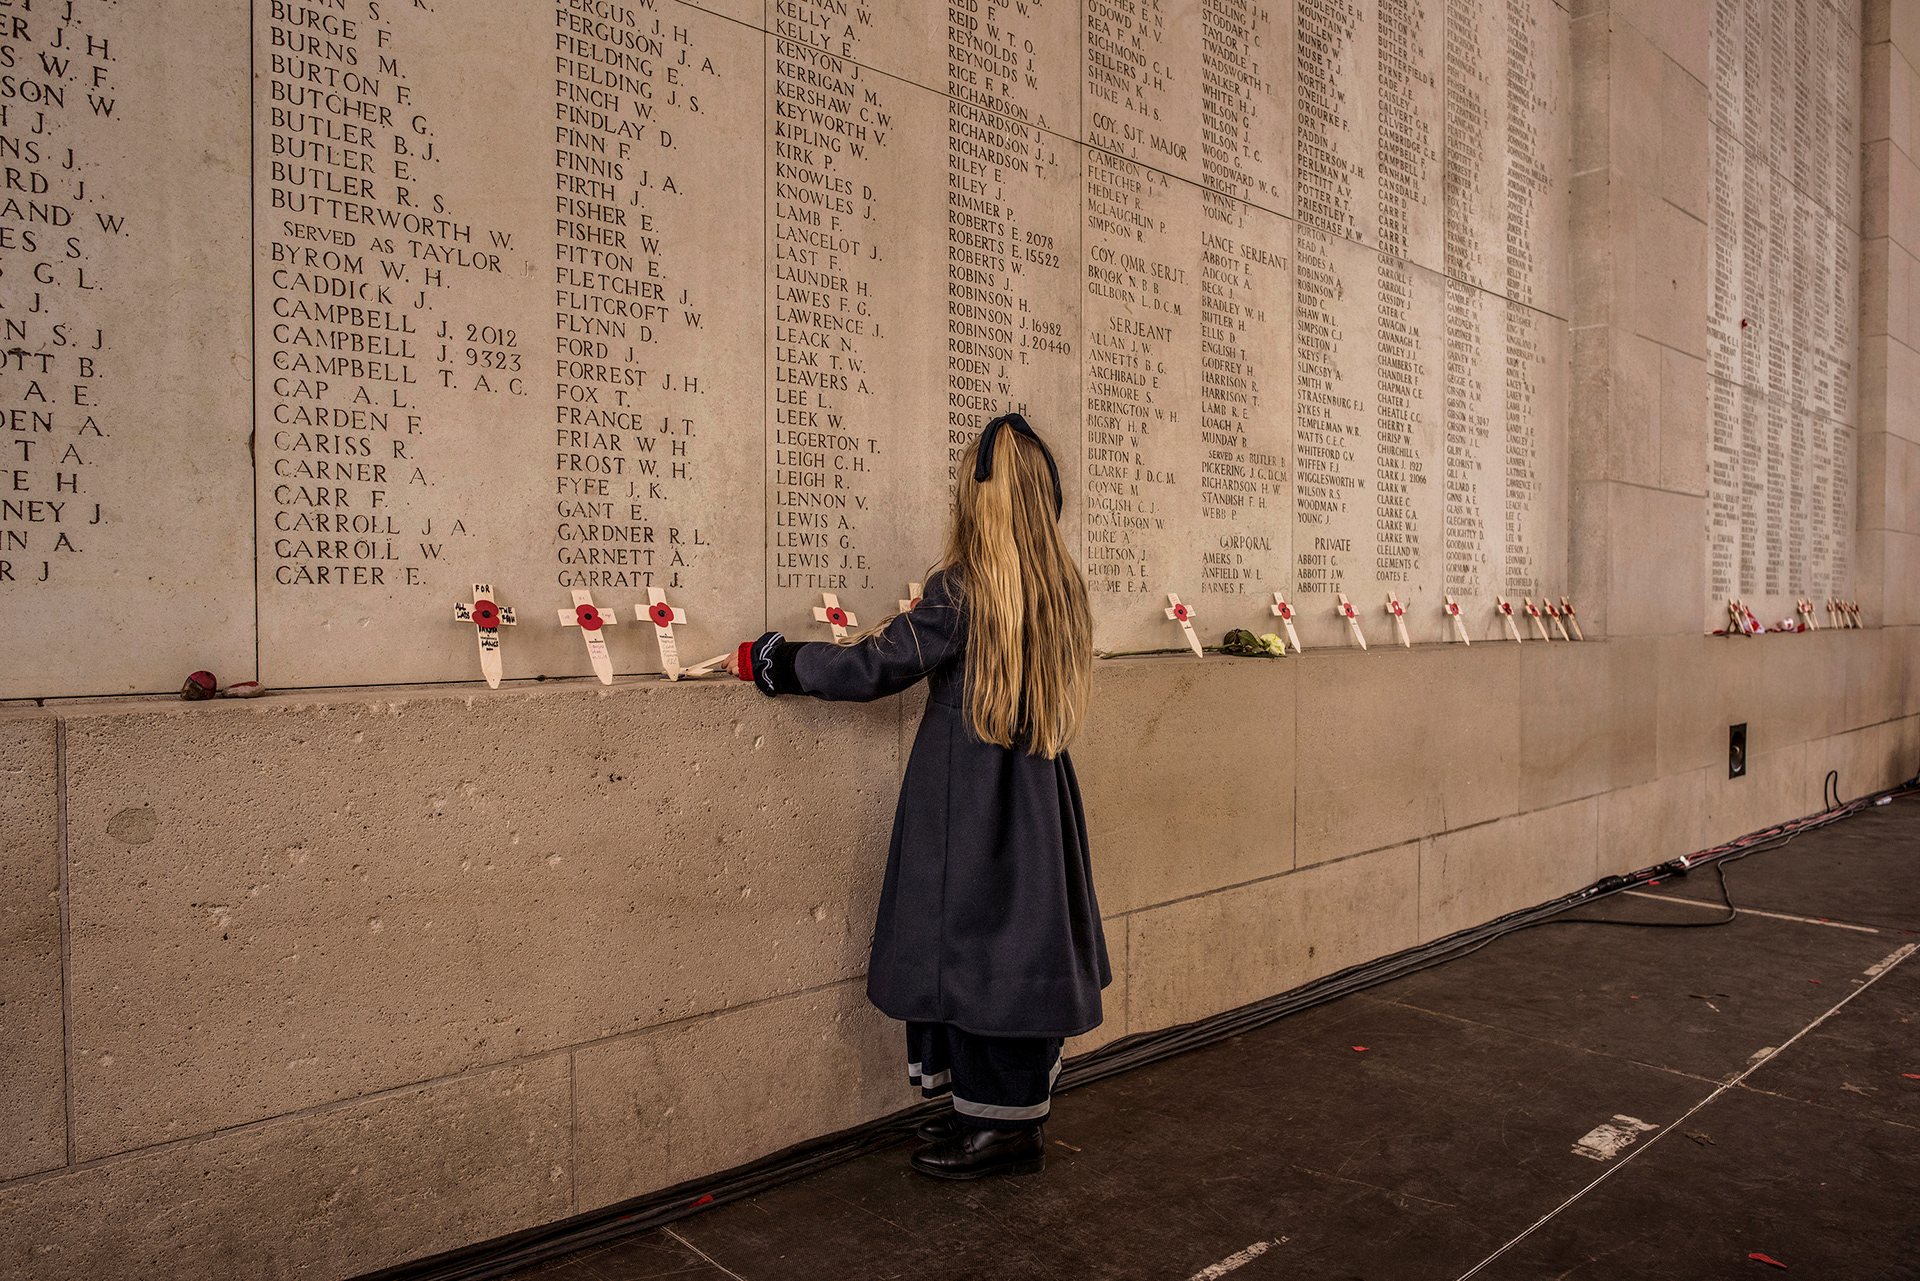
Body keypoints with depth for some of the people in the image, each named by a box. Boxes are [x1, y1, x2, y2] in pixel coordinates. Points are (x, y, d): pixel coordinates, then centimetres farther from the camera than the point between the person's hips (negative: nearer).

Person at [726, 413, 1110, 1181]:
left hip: (969, 806, -7)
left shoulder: (963, 590, -15)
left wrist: (765, 661, -4)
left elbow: (872, 667, -16)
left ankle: (1002, 1127, 15)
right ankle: (1014, 1114, 27)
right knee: (1021, 943, 14)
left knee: (972, 945, 4)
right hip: (1038, 801, 7)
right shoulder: (1063, 586, 4)